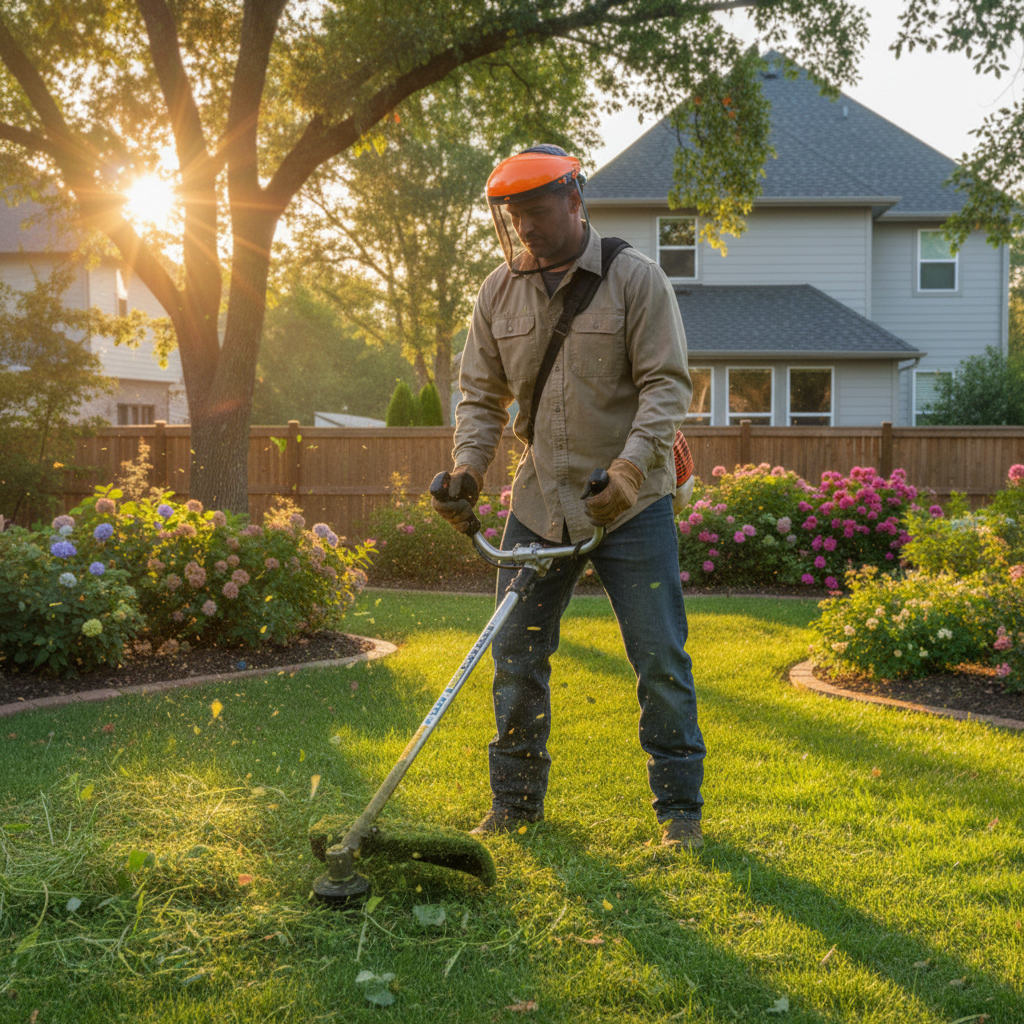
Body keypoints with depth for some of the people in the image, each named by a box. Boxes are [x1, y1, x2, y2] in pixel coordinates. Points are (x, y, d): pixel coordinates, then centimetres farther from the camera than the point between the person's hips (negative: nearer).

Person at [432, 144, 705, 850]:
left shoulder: (636, 278, -8)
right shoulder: (499, 292, 5)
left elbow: (667, 385, -13)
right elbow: (482, 395, 10)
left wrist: (627, 470, -25)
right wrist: (467, 470, -6)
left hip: (631, 505, -4)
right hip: (538, 504, 4)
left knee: (661, 659, -1)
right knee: (516, 654, 7)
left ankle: (679, 807, 13)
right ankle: (515, 802, 22)